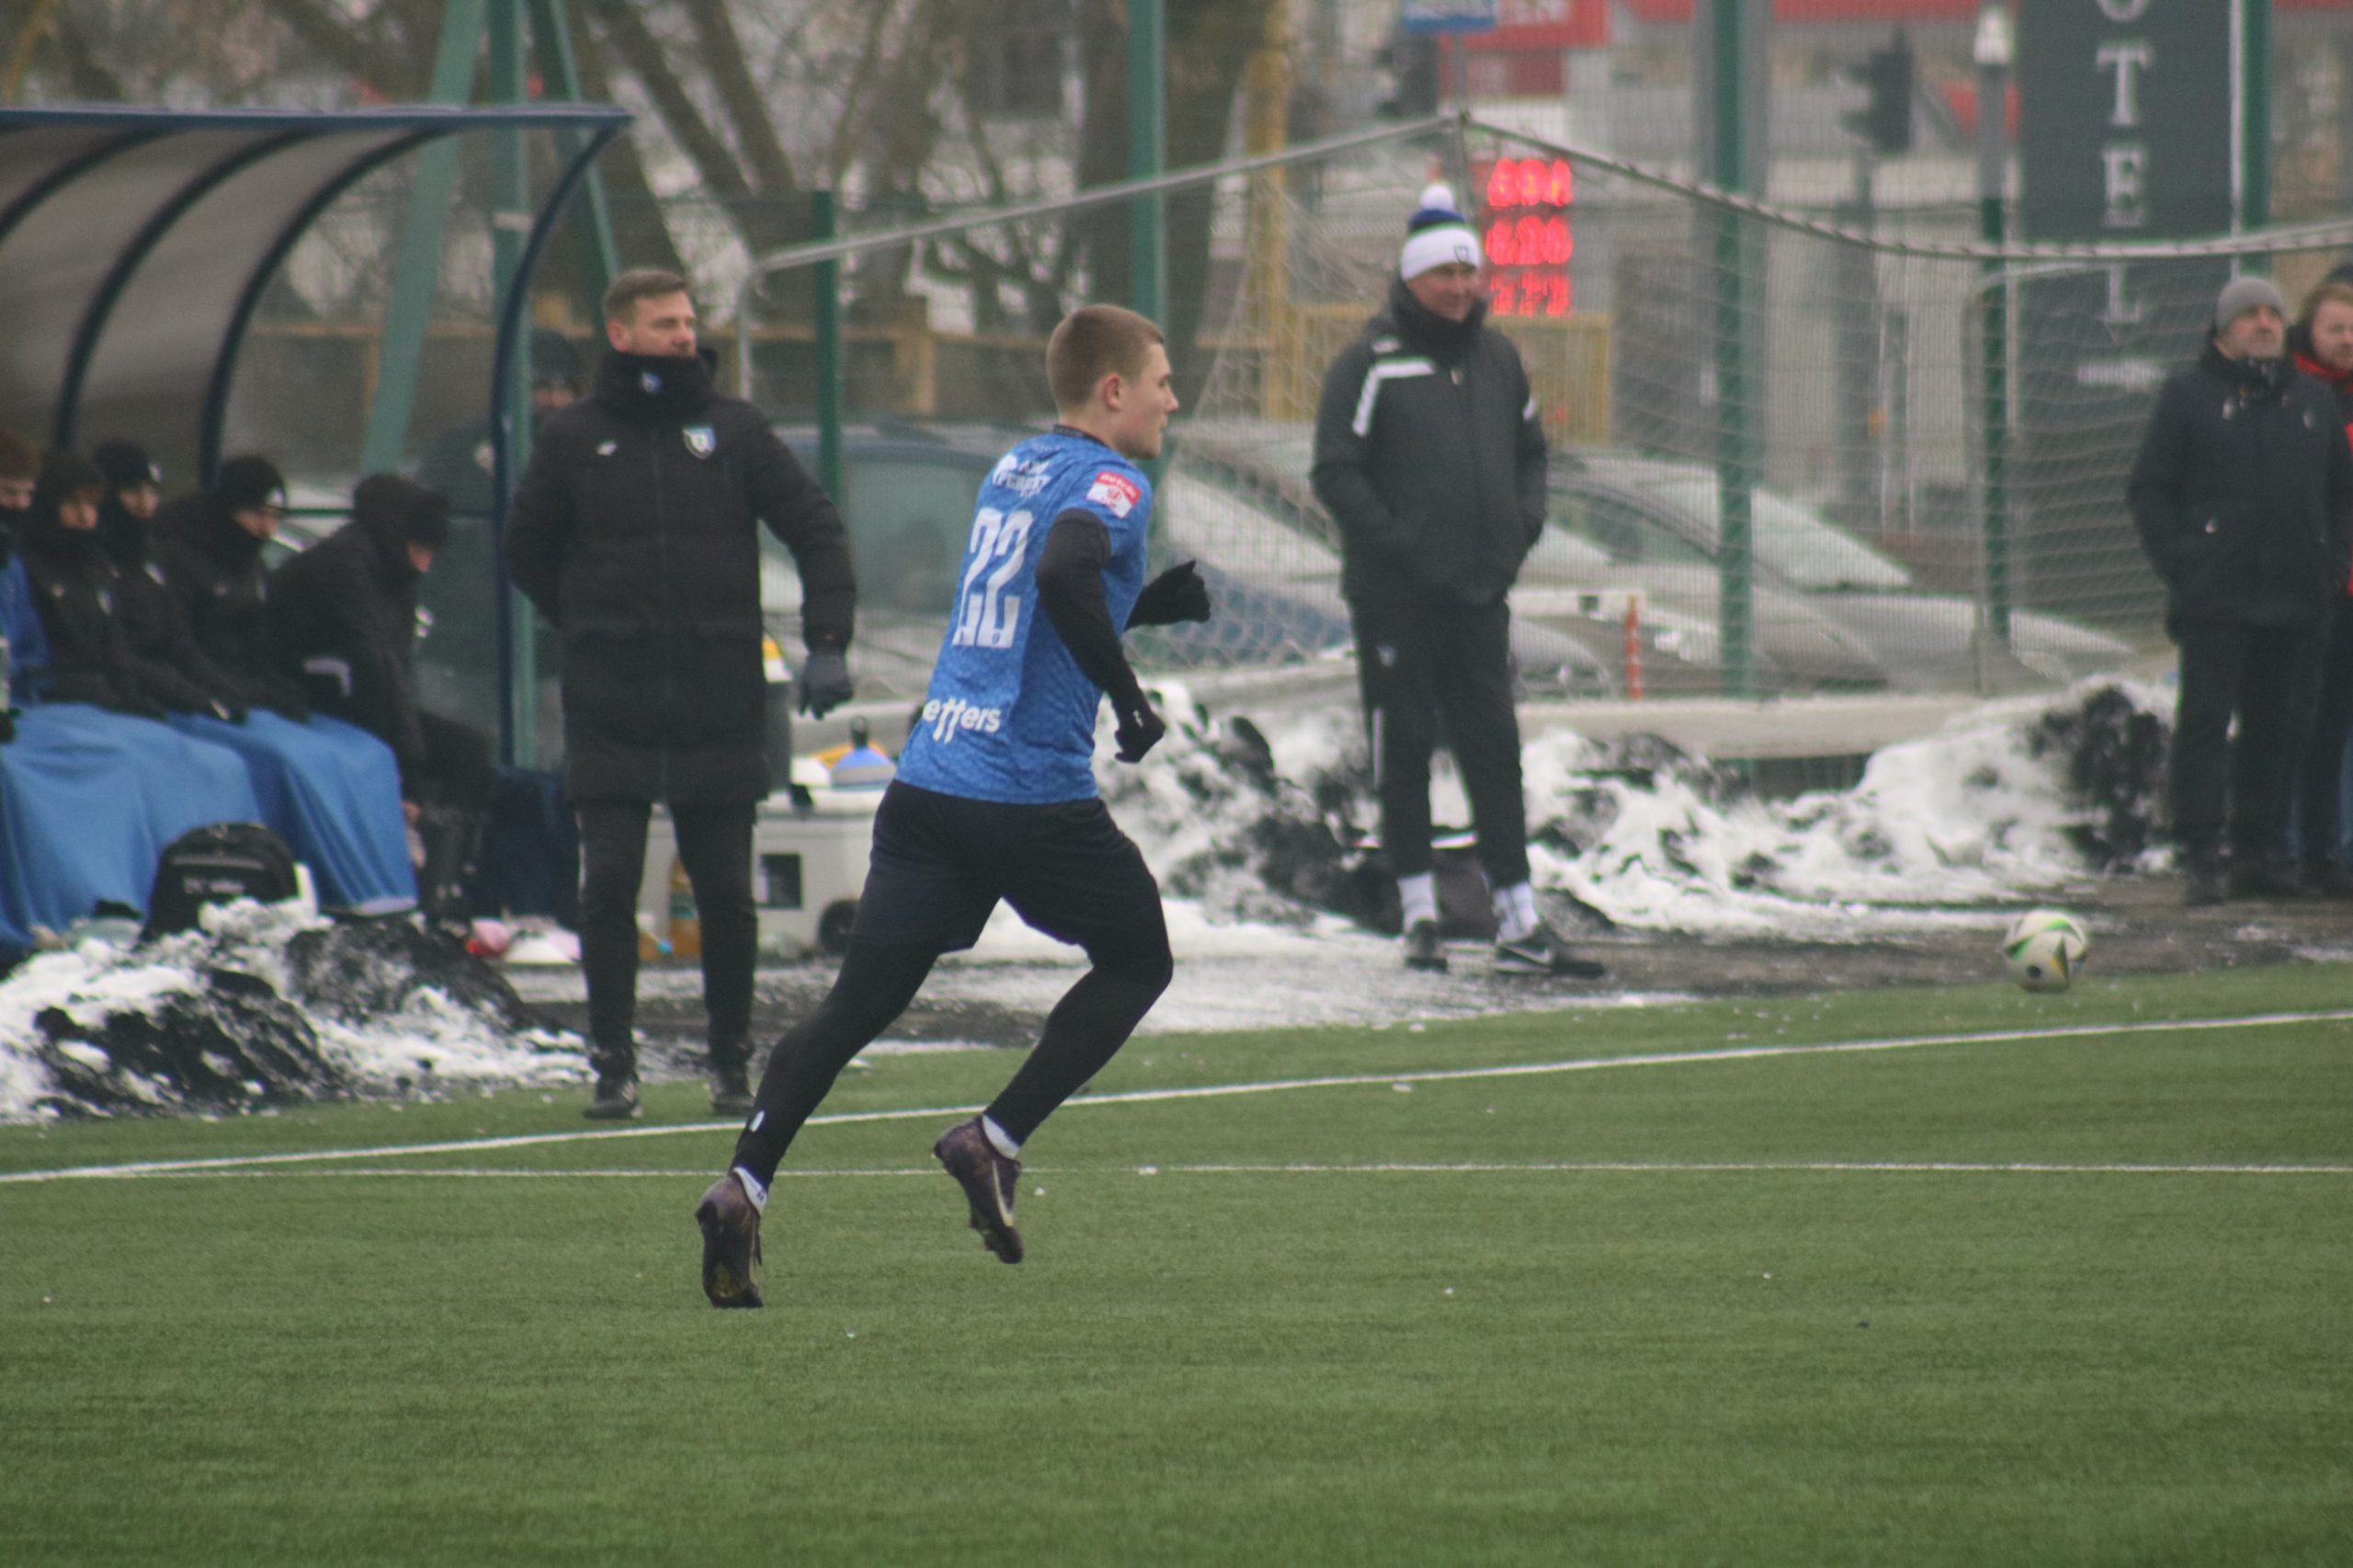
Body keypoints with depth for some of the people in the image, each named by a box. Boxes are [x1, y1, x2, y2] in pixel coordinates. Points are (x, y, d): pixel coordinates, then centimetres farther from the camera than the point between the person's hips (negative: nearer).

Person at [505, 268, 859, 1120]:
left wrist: (827, 642, -3)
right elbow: (527, 548, 15)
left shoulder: (734, 429, 5)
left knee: (726, 892, 4)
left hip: (721, 709, 1)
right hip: (609, 711, -1)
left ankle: (732, 1059, 17)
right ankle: (613, 1064, 1)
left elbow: (815, 528, 6)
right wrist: (589, 628, 6)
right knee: (608, 886, -7)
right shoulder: (573, 437, 5)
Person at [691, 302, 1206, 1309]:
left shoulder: (1012, 470, 20)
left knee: (858, 1000, 3)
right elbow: (1067, 576, -26)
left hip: (928, 782, 7)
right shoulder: (1110, 482, -6)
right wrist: (1128, 697, -17)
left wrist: (1155, 601, 20)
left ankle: (743, 1187, -13)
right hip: (1036, 796, -7)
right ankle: (994, 1141, 3)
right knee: (1138, 962, 15)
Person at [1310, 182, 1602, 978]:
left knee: (1495, 753, 3)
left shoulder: (1496, 358, 10)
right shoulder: (1371, 362, -7)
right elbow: (1336, 472, -10)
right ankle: (1418, 910, 10)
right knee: (1403, 752, 2)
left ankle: (1519, 922, 3)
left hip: (1480, 590, 5)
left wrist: (1523, 524, 6)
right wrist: (1391, 545, -17)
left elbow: (1530, 449, 22)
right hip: (1394, 597, -5)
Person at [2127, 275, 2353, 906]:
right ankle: (2201, 857, -7)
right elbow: (2149, 490, 1)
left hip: (2296, 596, 4)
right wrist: (2179, 563, -9)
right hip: (2214, 595, -4)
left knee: (2280, 727, 6)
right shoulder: (2189, 393, 3)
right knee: (2205, 723, -7)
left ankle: (2261, 853, 14)